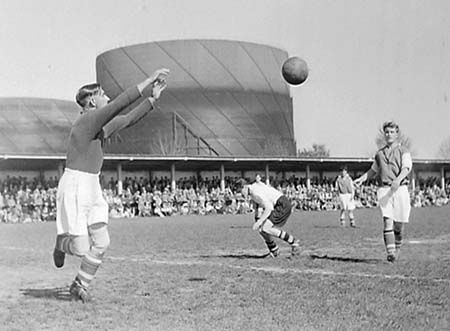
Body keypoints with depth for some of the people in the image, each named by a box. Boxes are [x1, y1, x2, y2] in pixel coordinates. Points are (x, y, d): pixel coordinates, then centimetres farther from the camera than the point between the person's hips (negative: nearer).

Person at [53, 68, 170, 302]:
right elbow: (121, 103, -25)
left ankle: (80, 286, 15)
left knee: (101, 243, 1)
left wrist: (153, 99, 14)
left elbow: (128, 119, 21)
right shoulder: (89, 118, -16)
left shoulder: (102, 124, 11)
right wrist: (148, 81, -23)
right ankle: (62, 243, 27)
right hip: (74, 185, -9)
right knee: (81, 248, -7)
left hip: (92, 188, 9)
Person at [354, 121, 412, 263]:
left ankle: (397, 249, 29)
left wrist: (398, 179, -29)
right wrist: (362, 178, 17)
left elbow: (407, 168, -10)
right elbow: (373, 170, 32)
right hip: (384, 189, 2)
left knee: (399, 225, 5)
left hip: (400, 189, -2)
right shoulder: (380, 153, 18)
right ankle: (390, 253, -19)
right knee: (388, 221, -14)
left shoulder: (403, 151, 6)